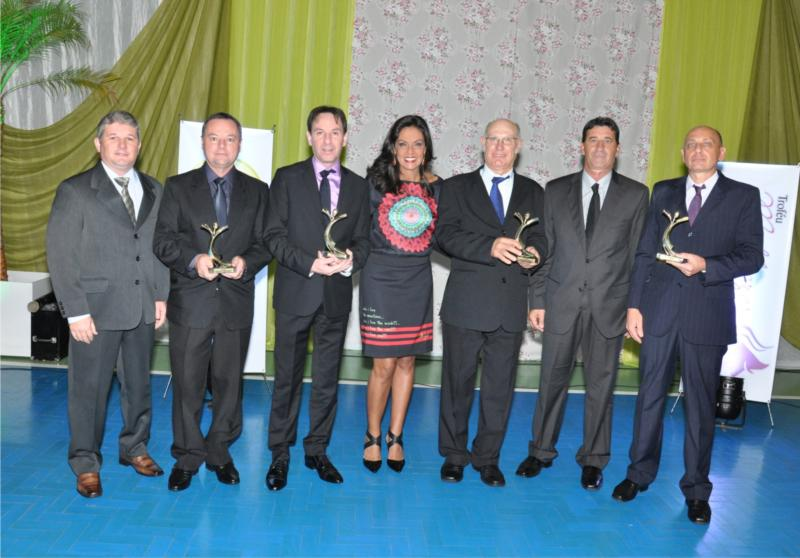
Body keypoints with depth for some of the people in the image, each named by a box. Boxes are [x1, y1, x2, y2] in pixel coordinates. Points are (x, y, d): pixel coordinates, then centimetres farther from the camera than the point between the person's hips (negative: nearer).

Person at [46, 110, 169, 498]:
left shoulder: (153, 190, 9)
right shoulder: (74, 191, -3)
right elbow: (60, 255, -7)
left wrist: (161, 295, 4)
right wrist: (76, 311, -12)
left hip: (143, 307, 4)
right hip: (96, 308, -4)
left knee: (138, 383, 15)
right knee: (89, 387, 6)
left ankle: (135, 447, 33)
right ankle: (86, 463, 22)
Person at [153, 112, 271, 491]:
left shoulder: (257, 191, 10)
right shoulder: (178, 187, 7)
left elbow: (265, 243, 6)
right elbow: (162, 240, 0)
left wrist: (246, 262, -15)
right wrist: (193, 259, -18)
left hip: (237, 303, 1)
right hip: (190, 303, -1)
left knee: (229, 382, 10)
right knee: (187, 384, 5)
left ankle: (220, 452, 26)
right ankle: (187, 457, 21)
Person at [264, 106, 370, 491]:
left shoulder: (358, 186, 9)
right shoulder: (287, 178, 1)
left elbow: (363, 240, 8)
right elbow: (275, 236, -5)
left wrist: (351, 259, -14)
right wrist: (310, 263, -19)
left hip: (336, 295, 3)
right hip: (295, 294, -2)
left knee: (327, 380, 11)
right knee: (287, 378, 5)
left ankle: (317, 451, 25)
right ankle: (280, 454, 19)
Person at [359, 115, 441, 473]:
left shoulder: (435, 186, 4)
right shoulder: (375, 182, -4)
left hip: (417, 282, 3)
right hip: (381, 280, -3)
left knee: (406, 362, 10)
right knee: (384, 365, -1)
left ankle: (395, 437, 25)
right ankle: (372, 437, 20)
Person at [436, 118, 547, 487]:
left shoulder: (533, 192, 15)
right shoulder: (457, 187, 7)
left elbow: (540, 236, 9)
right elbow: (446, 234, -7)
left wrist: (533, 252, -15)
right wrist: (490, 246, -22)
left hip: (511, 305, 2)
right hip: (466, 302, -2)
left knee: (500, 386, 8)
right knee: (458, 381, 7)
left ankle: (487, 457, 23)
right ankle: (454, 455, 23)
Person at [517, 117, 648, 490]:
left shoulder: (635, 194, 4)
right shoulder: (556, 190, 6)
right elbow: (544, 250, 5)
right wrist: (538, 301, 1)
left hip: (609, 306, 0)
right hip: (562, 304, 1)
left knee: (601, 385, 8)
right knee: (552, 380, 9)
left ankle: (593, 459, 24)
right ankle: (542, 451, 26)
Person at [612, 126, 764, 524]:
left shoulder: (743, 196, 3)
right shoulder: (663, 192, 10)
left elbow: (752, 256, -3)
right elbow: (644, 253, 7)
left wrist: (706, 266, -19)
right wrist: (634, 305, 1)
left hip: (707, 315, -2)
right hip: (658, 311, 2)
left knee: (701, 404, 6)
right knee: (651, 395, 10)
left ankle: (696, 490, 20)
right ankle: (640, 473, 26)